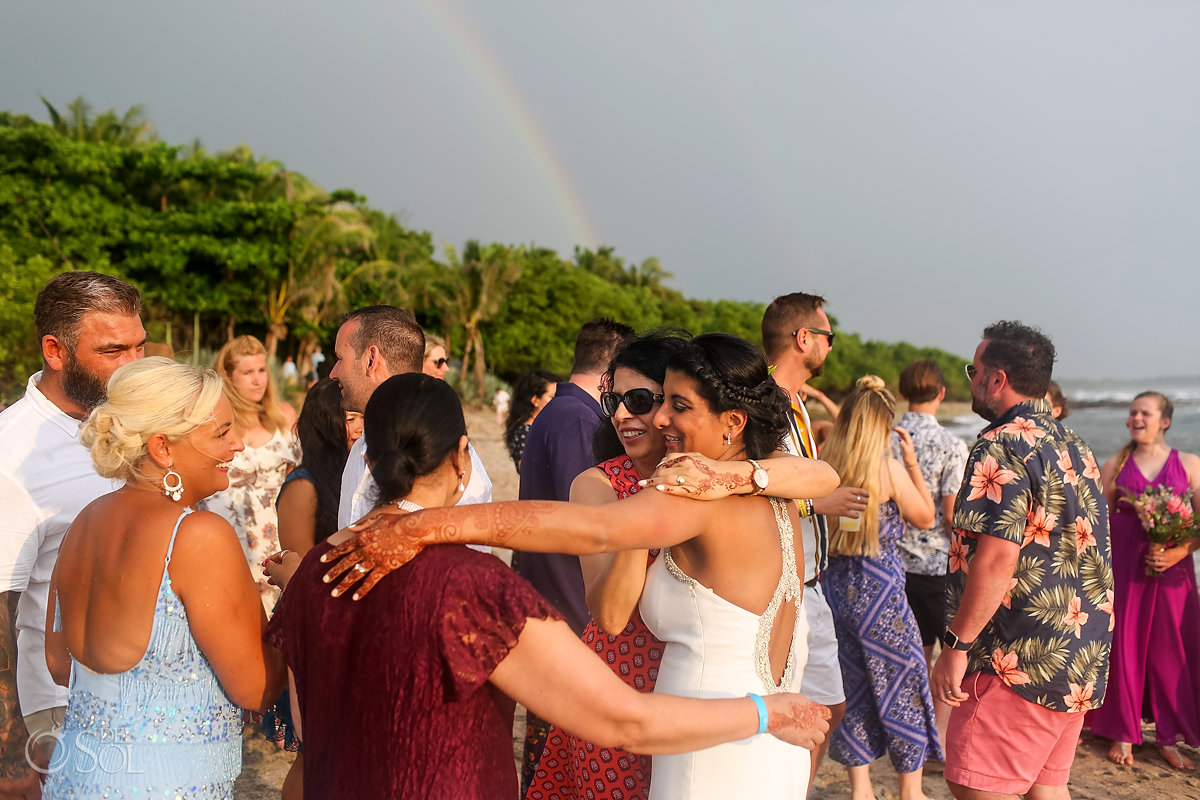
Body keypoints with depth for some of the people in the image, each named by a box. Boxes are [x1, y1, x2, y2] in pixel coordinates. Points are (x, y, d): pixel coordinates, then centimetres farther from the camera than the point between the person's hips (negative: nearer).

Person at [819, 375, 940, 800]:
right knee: (903, 685, 12)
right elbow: (925, 518, 2)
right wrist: (912, 462, 3)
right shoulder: (889, 468, -14)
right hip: (880, 592, -4)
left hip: (837, 589, 4)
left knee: (854, 688, 17)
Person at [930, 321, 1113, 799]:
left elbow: (997, 559, -23)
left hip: (1023, 661, -10)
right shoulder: (1073, 446, 14)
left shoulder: (1003, 447, -16)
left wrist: (956, 646, -18)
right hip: (1081, 660, 10)